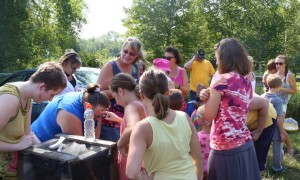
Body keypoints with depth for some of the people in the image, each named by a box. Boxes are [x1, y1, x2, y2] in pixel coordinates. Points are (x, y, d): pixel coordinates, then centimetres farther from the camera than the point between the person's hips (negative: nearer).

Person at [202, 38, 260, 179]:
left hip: (226, 148, -7)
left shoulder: (221, 79, -14)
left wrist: (207, 96, 2)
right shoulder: (247, 83, 9)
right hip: (246, 145, 7)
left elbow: (208, 116, -11)